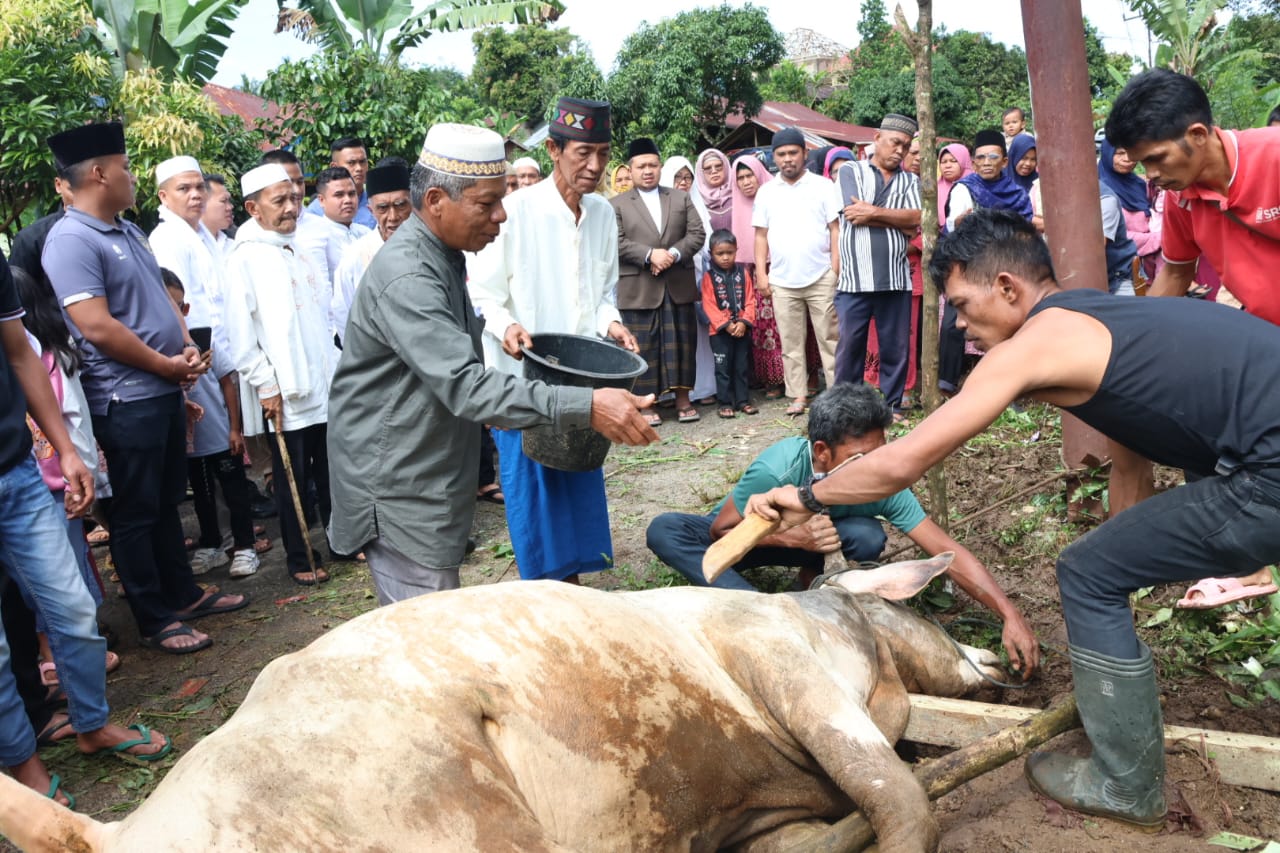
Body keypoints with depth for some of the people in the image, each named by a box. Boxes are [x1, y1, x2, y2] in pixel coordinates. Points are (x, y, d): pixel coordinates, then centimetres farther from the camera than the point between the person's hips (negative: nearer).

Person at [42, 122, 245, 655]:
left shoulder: (129, 231, 13)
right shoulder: (71, 241, -16)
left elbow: (160, 295, 19)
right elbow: (97, 327, -22)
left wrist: (188, 346, 1)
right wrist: (165, 365, -13)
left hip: (164, 390, 9)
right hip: (125, 399, -9)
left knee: (167, 501, 19)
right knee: (136, 512, 3)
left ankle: (183, 594, 32)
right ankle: (155, 621, 15)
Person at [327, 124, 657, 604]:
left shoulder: (441, 257, 9)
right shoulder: (406, 278, -24)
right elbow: (464, 385, -34)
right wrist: (584, 406, -39)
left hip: (429, 477, 10)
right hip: (397, 487, -10)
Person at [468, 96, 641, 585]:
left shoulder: (603, 214, 6)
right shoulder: (517, 211, -12)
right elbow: (483, 291, -8)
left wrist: (610, 323, -3)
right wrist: (506, 327, -26)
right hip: (522, 374, -6)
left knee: (580, 480, 15)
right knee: (531, 483, 2)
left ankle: (571, 577, 31)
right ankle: (543, 584, 18)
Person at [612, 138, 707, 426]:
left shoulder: (682, 198, 13)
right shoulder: (616, 204, 5)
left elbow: (697, 234, 4)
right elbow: (616, 243, -7)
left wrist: (673, 254, -13)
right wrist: (649, 255, -19)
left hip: (679, 286, 2)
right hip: (638, 289, -2)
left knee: (681, 343, 6)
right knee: (643, 347, 1)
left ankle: (683, 399, 15)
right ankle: (646, 403, 9)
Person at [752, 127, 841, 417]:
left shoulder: (822, 186, 3)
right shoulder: (766, 191, 9)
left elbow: (836, 229, 0)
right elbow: (761, 235, 10)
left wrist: (836, 268, -7)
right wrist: (761, 272, 2)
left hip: (821, 277, -2)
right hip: (782, 281, 2)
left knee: (829, 338, 1)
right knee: (790, 342, 6)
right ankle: (798, 396, 14)